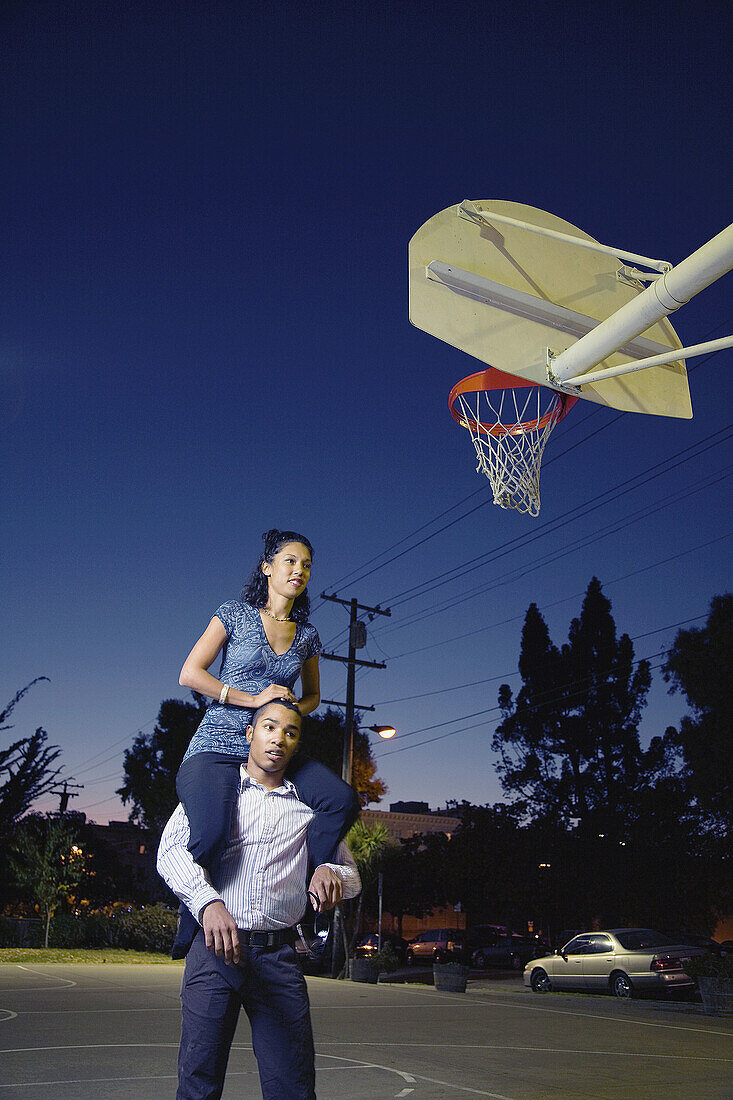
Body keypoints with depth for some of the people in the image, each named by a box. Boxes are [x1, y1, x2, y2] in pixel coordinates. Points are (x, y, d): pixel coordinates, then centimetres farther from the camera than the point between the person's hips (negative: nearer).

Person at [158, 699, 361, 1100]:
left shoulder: (308, 808, 16)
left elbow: (351, 876, 15)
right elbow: (172, 849, -6)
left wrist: (331, 873, -11)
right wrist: (208, 902, -25)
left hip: (278, 957, 2)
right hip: (213, 947, -1)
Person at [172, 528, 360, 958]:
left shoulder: (307, 633, 12)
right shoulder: (236, 613, 1)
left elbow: (312, 694, 25)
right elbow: (191, 673, -5)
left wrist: (295, 708, 1)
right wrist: (253, 699, -11)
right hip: (219, 747, -4)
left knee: (343, 800, -20)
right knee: (210, 834, -30)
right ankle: (191, 931, -2)